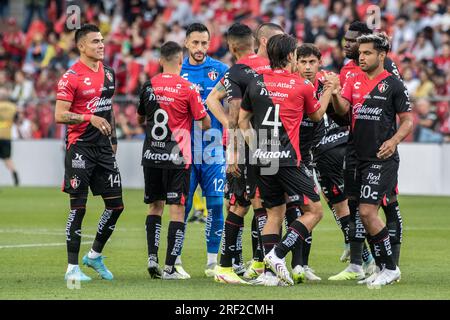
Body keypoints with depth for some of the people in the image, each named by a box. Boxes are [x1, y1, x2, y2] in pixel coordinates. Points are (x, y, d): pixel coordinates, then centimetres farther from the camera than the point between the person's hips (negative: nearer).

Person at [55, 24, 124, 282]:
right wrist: (90, 119, -23)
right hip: (80, 147, -7)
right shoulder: (71, 77, -10)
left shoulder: (109, 73, 12)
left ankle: (95, 255, 25)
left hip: (104, 148, 7)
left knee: (116, 205, 6)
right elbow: (60, 115, -14)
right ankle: (73, 267, 1)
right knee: (78, 207, -6)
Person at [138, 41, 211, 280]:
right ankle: (169, 267, -4)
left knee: (155, 206, 16)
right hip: (176, 158, -4)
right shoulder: (187, 88, -9)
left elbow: (140, 119, 19)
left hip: (151, 155, 4)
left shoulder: (149, 86, 4)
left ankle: (152, 257, 4)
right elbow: (206, 124, -4)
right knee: (177, 209, -1)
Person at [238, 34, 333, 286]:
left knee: (274, 213, 14)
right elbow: (317, 115, 15)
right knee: (314, 210, 3)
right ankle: (278, 254, -11)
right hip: (288, 160, -5)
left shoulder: (256, 83, 7)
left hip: (262, 160, 5)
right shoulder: (302, 85, -3)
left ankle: (270, 271, 8)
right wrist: (329, 90, 28)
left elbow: (242, 119, 14)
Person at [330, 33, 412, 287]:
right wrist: (335, 94, -23)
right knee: (366, 214, 9)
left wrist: (394, 140, -19)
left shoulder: (394, 84, -5)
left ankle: (390, 268, -3)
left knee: (367, 211, -14)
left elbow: (408, 120, -2)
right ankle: (383, 268, 19)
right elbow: (342, 109, -3)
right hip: (360, 158, 6)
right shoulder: (354, 81, 10)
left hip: (382, 159, -6)